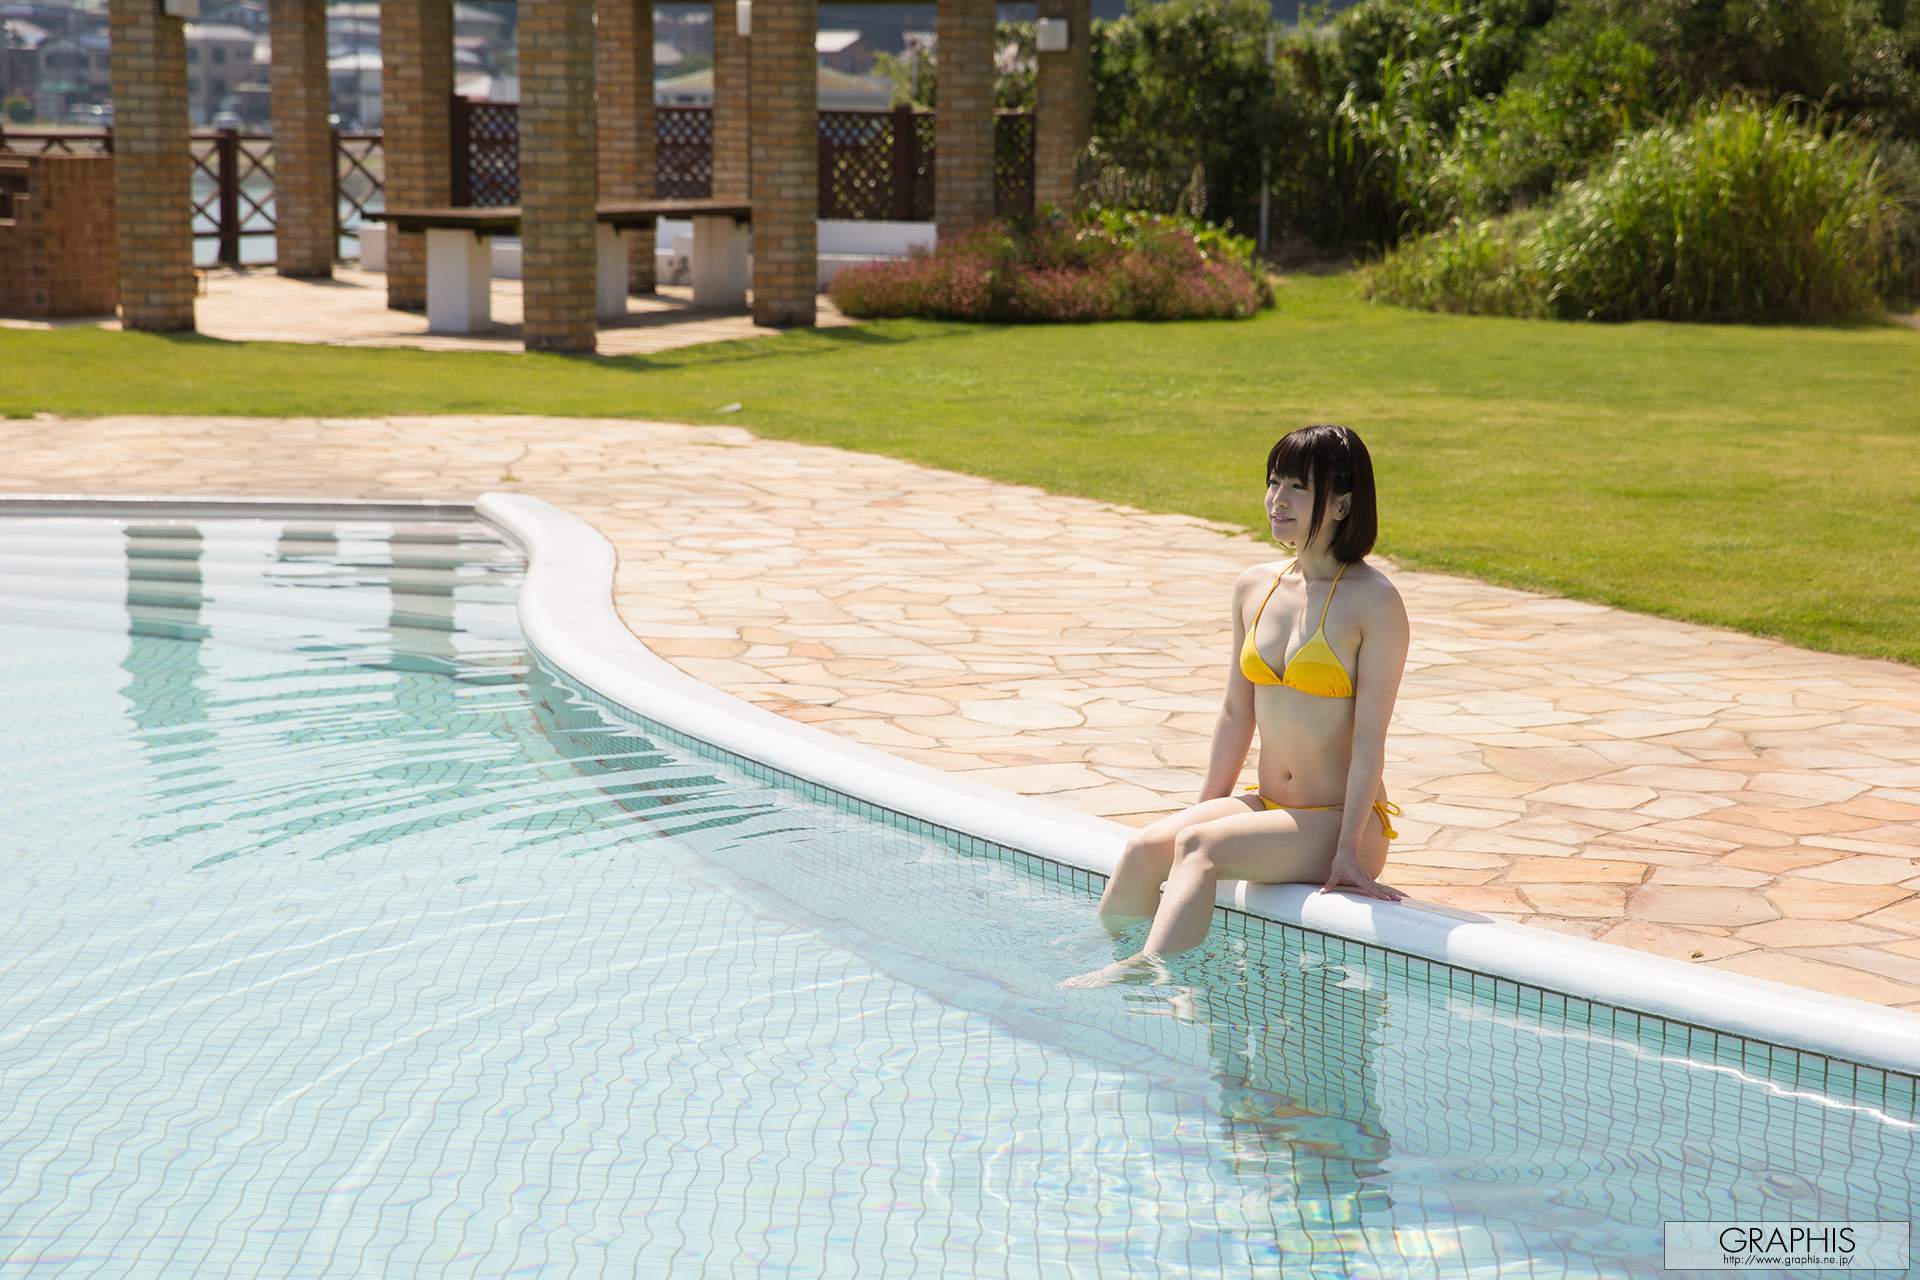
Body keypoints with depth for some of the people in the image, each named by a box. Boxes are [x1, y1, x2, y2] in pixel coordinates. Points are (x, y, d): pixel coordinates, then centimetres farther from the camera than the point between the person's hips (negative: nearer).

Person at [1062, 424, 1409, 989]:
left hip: (1342, 820, -6)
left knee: (1199, 846, -29)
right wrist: (1205, 810, 12)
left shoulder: (1374, 601, -12)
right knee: (1146, 846, -19)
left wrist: (1348, 851, -17)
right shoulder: (1254, 587, 7)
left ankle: (1150, 974, -33)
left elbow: (1370, 735, -14)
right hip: (1268, 808, 6)